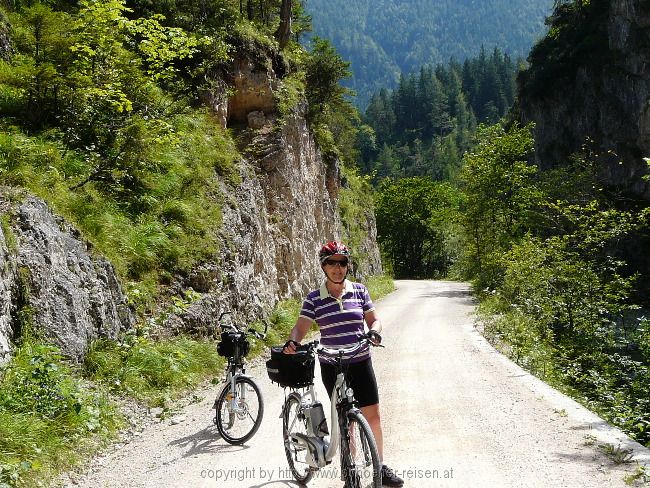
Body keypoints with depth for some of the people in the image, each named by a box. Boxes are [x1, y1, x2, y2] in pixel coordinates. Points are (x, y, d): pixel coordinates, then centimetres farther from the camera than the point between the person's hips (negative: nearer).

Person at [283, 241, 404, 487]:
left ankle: (380, 467, 20)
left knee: (373, 415, 4)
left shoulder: (359, 291, 2)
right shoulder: (314, 298, -3)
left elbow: (374, 319, 6)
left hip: (361, 363, 1)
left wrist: (374, 331, -16)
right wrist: (292, 342, -28)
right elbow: (301, 327, -7)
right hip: (332, 367, -1)